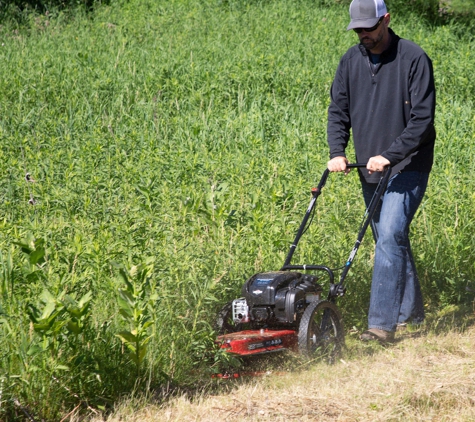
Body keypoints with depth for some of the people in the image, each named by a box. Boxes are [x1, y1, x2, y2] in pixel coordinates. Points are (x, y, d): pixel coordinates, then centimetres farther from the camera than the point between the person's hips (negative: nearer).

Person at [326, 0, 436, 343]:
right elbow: (338, 109, 8)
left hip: (406, 167, -6)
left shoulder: (414, 59, -13)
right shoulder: (351, 60, 5)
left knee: (390, 236, -17)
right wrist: (337, 152, -8)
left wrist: (389, 155, -23)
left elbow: (422, 118, -16)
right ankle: (410, 310, 29)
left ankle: (382, 323, -20)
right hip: (370, 170, 6)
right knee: (390, 240, 14)